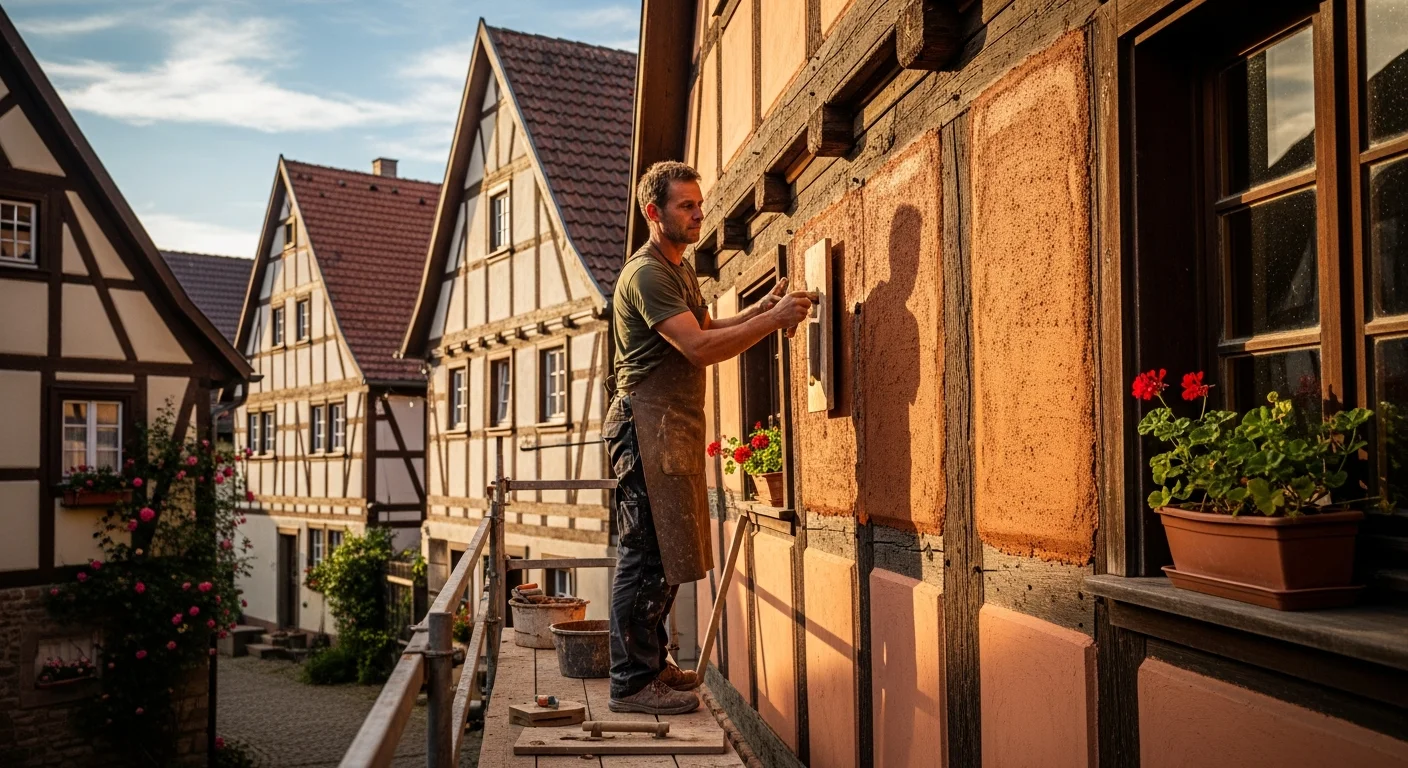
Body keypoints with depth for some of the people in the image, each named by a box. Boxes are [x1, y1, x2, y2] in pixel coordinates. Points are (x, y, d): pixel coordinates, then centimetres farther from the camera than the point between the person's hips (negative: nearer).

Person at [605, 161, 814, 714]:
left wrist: (763, 308, 8)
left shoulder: (680, 268, 21)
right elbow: (699, 347, -22)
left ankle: (651, 664, 24)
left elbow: (706, 329, 22)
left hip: (677, 425, 10)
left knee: (665, 554, 13)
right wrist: (775, 318, -20)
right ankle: (632, 683, 1)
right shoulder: (646, 273, -13)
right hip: (649, 424, -10)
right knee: (646, 555, -7)